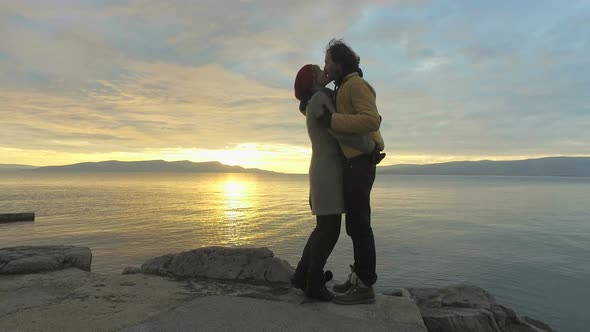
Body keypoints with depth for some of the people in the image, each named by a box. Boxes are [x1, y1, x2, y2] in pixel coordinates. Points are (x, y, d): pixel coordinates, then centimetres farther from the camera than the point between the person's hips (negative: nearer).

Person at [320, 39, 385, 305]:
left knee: (358, 224, -9)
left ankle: (365, 286, -2)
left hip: (359, 163, -10)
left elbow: (372, 121, -23)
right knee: (356, 223, 12)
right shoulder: (345, 89, 22)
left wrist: (332, 120, -21)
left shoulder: (356, 84, -8)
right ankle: (359, 276, 20)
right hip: (354, 163, 10)